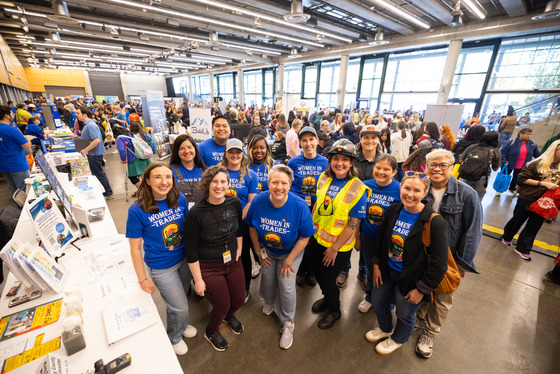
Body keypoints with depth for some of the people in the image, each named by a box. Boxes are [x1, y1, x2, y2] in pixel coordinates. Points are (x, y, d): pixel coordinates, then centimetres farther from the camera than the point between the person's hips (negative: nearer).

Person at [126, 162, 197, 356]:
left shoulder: (180, 199, -11)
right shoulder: (137, 210, -22)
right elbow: (135, 249, -13)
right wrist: (142, 279, -7)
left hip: (184, 259, 4)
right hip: (161, 267, -3)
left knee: (179, 299, 26)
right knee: (180, 307, 13)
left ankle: (181, 325, 59)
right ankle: (175, 338, 47)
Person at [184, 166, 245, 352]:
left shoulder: (235, 203, -10)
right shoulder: (195, 214, -23)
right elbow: (191, 250, -15)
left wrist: (238, 249, 8)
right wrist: (198, 280, -11)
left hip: (233, 262, 5)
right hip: (209, 268, -4)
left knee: (239, 298, 18)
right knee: (222, 306, 9)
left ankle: (229, 316, 57)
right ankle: (211, 332, 47)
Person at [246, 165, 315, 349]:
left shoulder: (299, 206, -32)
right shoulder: (258, 201, -25)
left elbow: (304, 237, -19)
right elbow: (252, 226, -6)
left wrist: (289, 260, -14)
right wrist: (259, 250, -2)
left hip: (291, 251, -2)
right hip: (267, 251, 3)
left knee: (286, 286, 1)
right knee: (268, 278, 21)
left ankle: (288, 324, 29)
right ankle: (269, 301, 58)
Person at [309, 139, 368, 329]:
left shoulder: (357, 188, -19)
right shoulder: (324, 178, -3)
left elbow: (353, 223, -18)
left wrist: (334, 248, -14)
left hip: (339, 246, -5)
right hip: (317, 238, 5)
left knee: (328, 279, 13)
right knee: (317, 273, 22)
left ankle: (334, 310, 46)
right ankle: (327, 298, 55)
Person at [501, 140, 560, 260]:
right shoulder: (538, 164, -11)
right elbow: (523, 178, -12)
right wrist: (543, 183, -17)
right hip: (527, 199, -4)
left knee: (534, 227, 10)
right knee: (518, 220, 12)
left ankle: (522, 249, 21)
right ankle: (507, 237, 35)